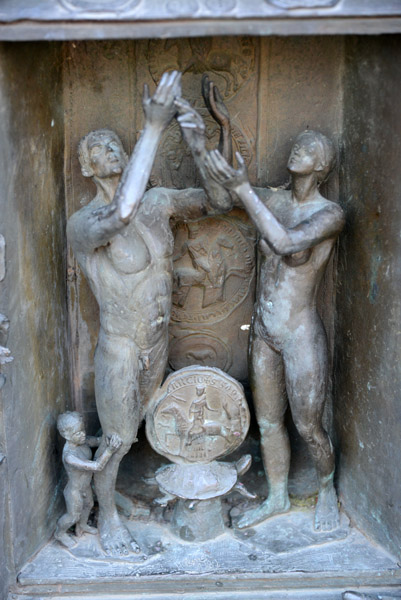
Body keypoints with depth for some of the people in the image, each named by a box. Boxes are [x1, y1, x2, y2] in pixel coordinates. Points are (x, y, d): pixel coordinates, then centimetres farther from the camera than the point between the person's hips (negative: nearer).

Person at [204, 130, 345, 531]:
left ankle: (327, 490, 38)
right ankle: (277, 499, 37)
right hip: (263, 333, 6)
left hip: (300, 336, -6)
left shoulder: (329, 214, -15)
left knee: (308, 428, 8)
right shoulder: (273, 201, 3)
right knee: (268, 423, 17)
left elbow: (286, 243, -32)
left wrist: (243, 189, -34)